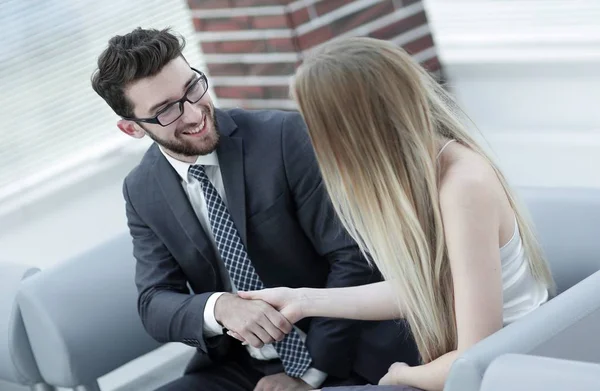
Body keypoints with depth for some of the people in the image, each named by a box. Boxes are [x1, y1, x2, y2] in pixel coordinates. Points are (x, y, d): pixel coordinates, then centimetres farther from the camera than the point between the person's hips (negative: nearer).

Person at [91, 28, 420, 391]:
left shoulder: (284, 136, -13)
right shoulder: (142, 192, 1)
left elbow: (354, 257, -13)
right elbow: (155, 303, -2)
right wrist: (219, 307, -23)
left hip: (344, 355, -3)